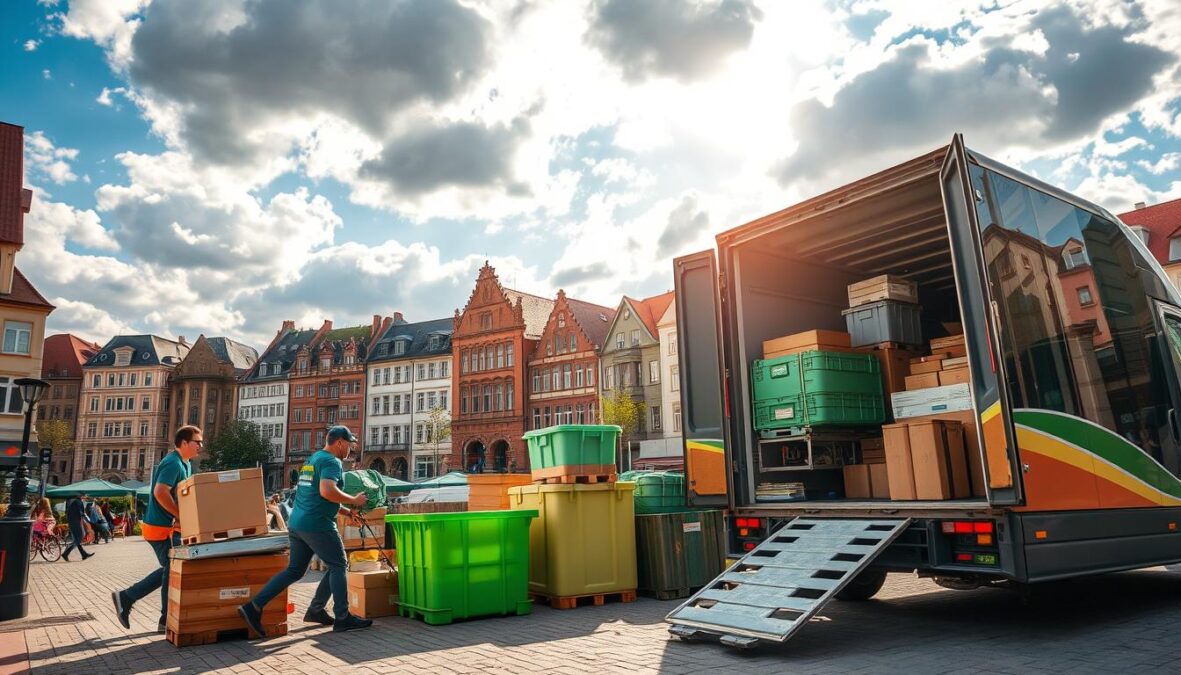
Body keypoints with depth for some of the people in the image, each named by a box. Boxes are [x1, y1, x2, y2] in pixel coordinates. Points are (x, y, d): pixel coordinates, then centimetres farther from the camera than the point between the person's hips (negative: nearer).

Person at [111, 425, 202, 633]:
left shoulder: (185, 464, 13)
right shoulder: (173, 463, -18)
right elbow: (161, 493, -28)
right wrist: (183, 516, -24)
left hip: (169, 526, 10)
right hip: (161, 526, -10)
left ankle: (125, 598, 21)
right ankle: (167, 620, 10)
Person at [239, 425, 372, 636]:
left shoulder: (312, 459, 21)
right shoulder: (331, 461, -11)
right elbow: (327, 491, -28)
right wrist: (354, 500, -15)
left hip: (296, 523, 9)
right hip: (318, 525, -9)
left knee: (295, 570, 14)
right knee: (338, 566, 3)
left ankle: (254, 606, 9)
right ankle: (342, 618, 7)